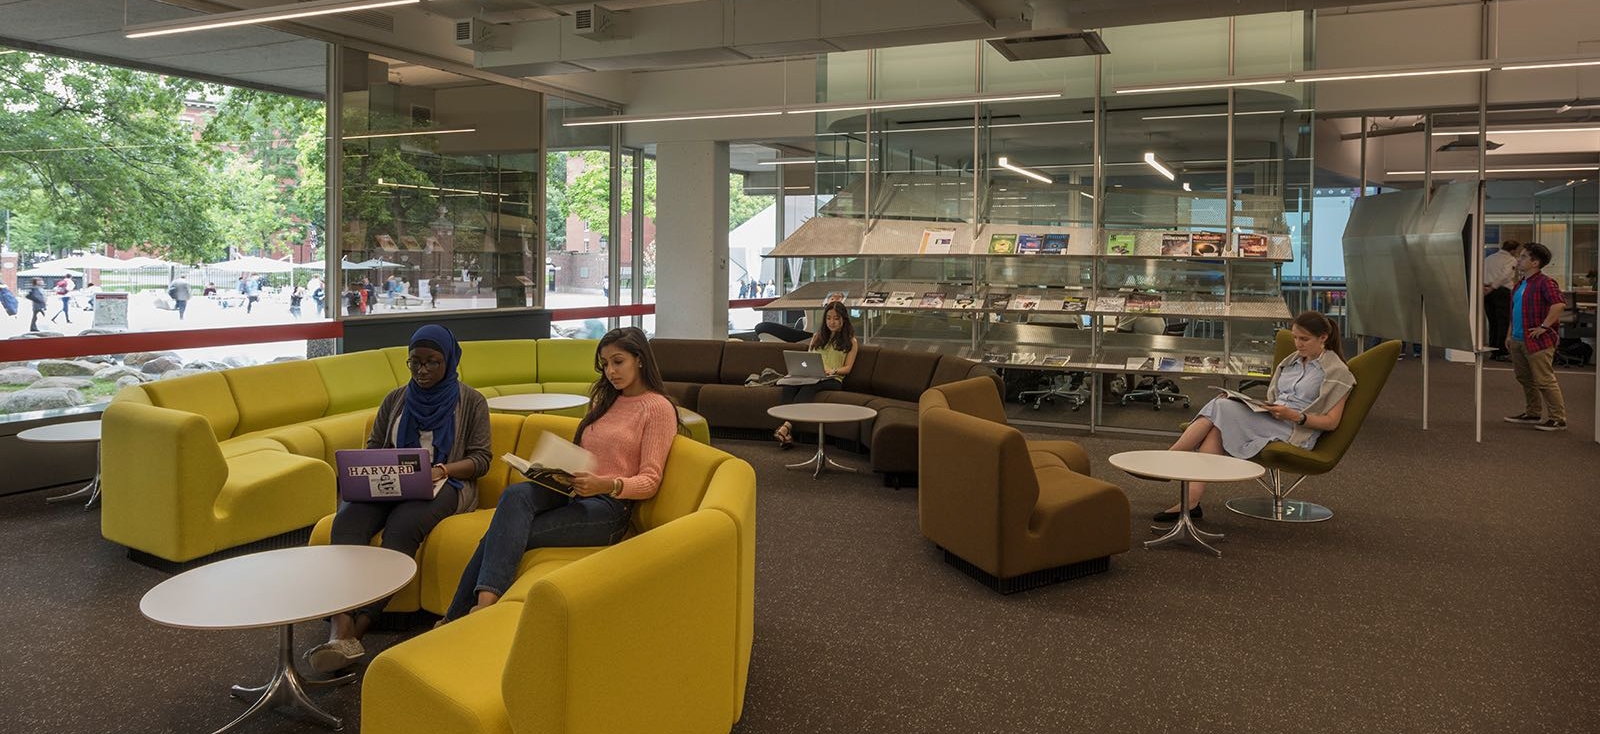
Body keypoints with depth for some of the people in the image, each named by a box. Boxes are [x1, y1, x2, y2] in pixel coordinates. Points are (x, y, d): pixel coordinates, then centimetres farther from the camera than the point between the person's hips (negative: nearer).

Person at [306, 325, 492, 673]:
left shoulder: (471, 401, 7)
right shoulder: (396, 399, 19)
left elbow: (481, 459, 1)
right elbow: (372, 447, 18)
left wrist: (442, 470, -17)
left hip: (444, 485, -3)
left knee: (402, 526, -37)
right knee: (347, 520, -31)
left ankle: (357, 628, -40)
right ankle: (340, 631, -46)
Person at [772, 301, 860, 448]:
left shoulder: (851, 342, 14)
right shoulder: (818, 336, 26)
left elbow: (847, 368, 6)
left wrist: (832, 371, -15)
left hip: (833, 380, -4)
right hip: (812, 376, 4)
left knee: (808, 387, -39)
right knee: (789, 385, -34)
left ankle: (786, 425, -53)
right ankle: (788, 432, -48)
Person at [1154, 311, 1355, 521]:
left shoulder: (1336, 371, 3)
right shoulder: (1291, 361, 23)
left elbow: (1332, 422, -3)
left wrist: (1295, 416, -18)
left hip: (1295, 432, -6)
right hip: (1268, 419, 6)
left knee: (1221, 408, -25)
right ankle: (1192, 500, -36)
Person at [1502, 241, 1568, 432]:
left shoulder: (1545, 282, -13)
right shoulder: (1520, 284, 15)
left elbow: (1560, 304, -27)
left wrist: (1543, 327, -24)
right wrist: (1510, 335, 21)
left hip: (1537, 342, -9)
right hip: (1518, 341, 9)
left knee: (1544, 380, -7)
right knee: (1525, 379, 17)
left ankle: (1558, 419, 0)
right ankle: (1532, 413, 29)